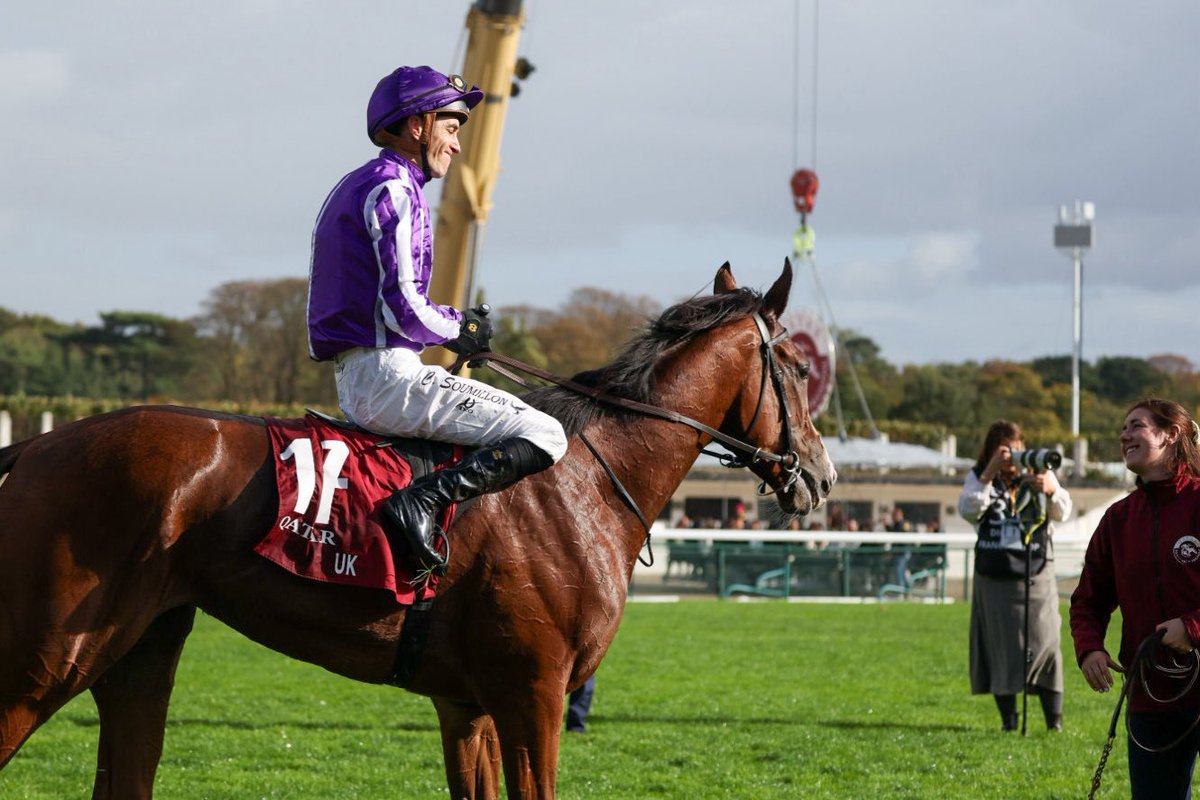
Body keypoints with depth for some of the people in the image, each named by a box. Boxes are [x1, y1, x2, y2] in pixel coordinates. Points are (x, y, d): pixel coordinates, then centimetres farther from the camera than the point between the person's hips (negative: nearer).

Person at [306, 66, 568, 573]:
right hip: (388, 377, -10)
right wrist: (457, 328, 0)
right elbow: (403, 310, -18)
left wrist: (449, 321, 14)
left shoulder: (353, 188, 21)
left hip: (353, 383, 10)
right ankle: (420, 501, -28)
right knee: (544, 436, -17)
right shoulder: (393, 189, -10)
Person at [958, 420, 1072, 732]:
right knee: (1002, 648, 3)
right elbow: (968, 511, -10)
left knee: (1045, 643, -7)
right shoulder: (979, 477, 7)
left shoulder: (1037, 474, 6)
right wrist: (989, 475, -18)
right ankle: (1008, 718, 11)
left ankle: (1054, 719, -2)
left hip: (1036, 574, -1)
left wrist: (1051, 490, -23)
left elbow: (1062, 513, -3)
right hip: (994, 577, 1)